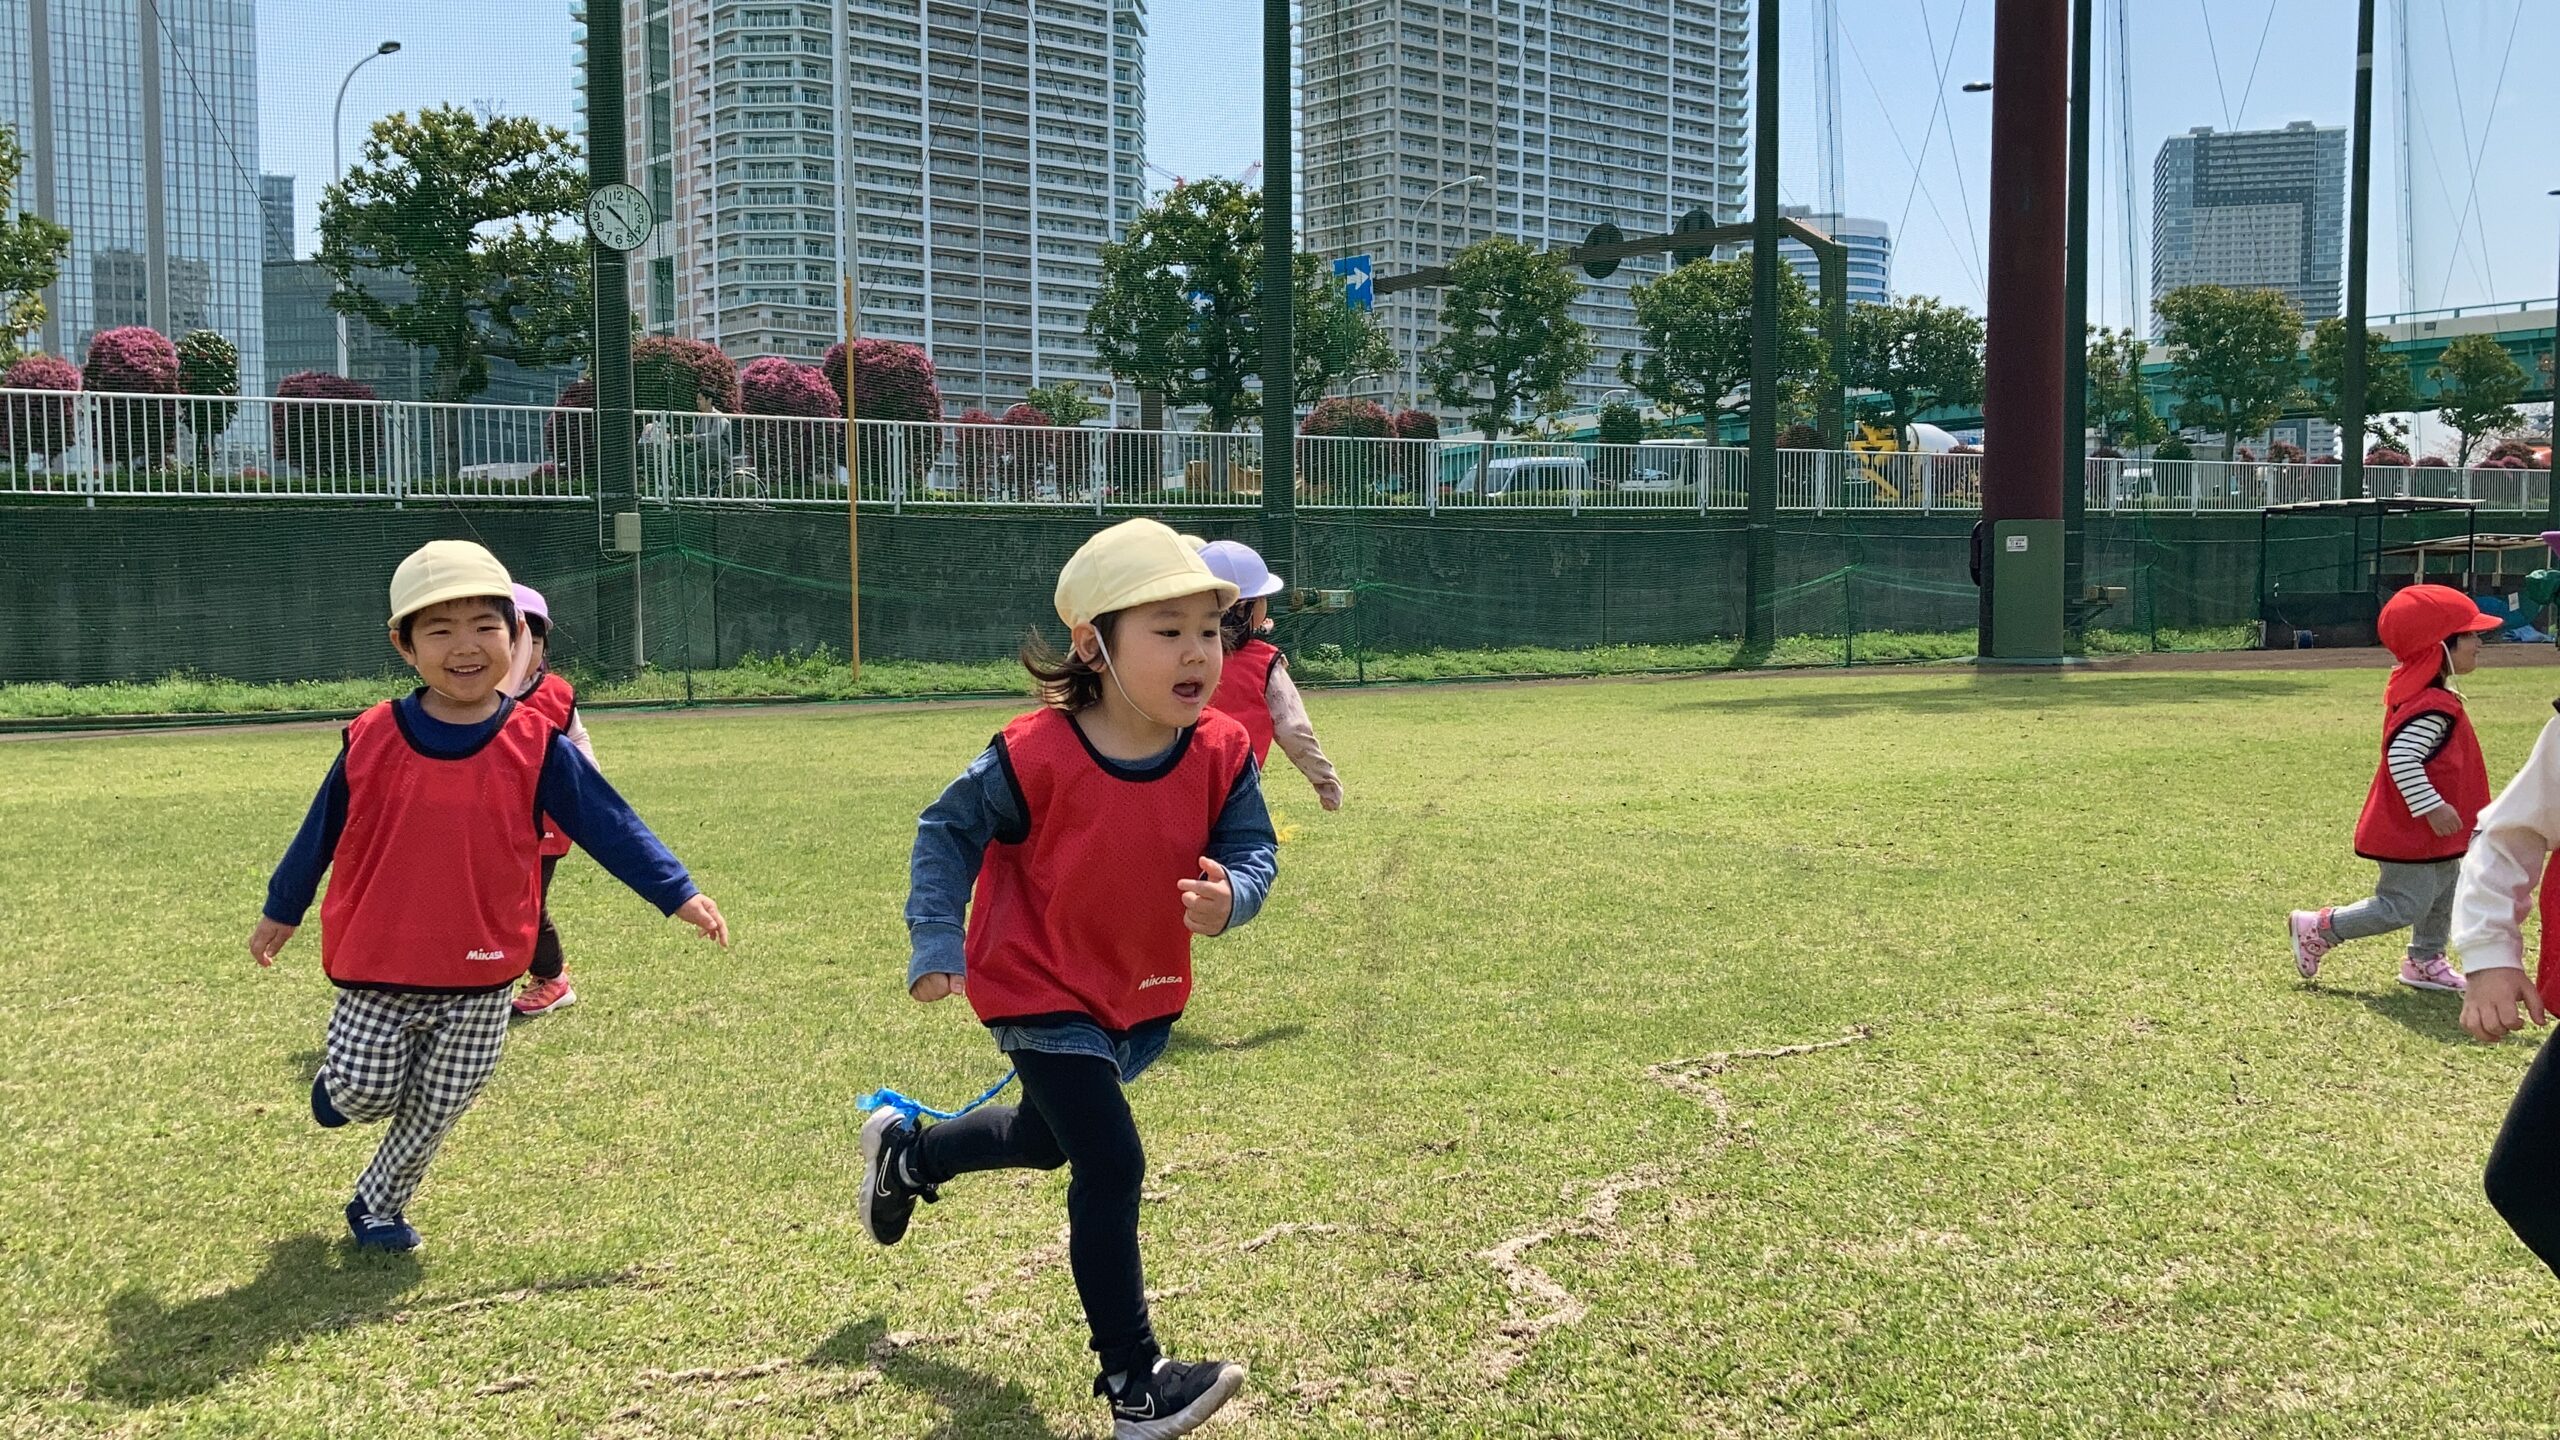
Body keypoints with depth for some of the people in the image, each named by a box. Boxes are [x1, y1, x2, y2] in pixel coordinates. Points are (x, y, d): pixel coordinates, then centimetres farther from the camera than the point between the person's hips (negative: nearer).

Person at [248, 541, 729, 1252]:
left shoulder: (536, 747, -6)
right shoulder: (371, 740, -4)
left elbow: (608, 824, -5)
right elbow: (320, 832, 9)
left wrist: (677, 893, -12)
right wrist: (281, 912, 20)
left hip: (480, 977, 0)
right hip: (377, 964, 0)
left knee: (436, 1109, 9)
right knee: (364, 1093, -1)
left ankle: (378, 1204, 34)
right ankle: (338, 1076, 36)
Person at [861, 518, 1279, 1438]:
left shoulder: (1223, 753, -15)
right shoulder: (1034, 758, -26)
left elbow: (1253, 851, -13)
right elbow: (949, 830, -12)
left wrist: (1229, 896, -36)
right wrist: (938, 942, -18)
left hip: (1145, 997, 6)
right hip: (1040, 991, -6)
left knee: (1049, 1136, 27)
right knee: (1111, 1164, -14)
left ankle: (906, 1153, 58)